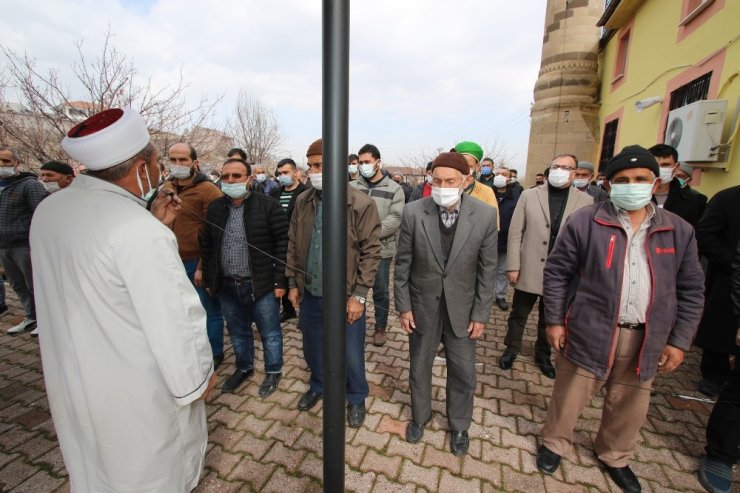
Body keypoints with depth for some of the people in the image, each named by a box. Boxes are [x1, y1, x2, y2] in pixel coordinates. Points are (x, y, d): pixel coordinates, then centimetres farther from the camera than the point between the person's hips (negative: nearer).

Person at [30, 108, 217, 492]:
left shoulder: (48, 210, -4)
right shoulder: (139, 230, -30)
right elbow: (174, 321, -26)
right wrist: (197, 378, -10)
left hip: (72, 382, 7)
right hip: (136, 392, -7)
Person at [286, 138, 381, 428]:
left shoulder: (361, 204, -13)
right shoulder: (303, 201, 2)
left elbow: (371, 251, -12)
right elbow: (293, 244, 9)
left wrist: (359, 295, -14)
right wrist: (293, 282, 7)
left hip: (345, 295, -4)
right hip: (309, 293, 5)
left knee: (351, 353, 12)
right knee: (312, 346, 23)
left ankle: (356, 398, 39)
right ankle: (318, 385, 51)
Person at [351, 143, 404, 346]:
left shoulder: (394, 189, -1)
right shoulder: (352, 187, 4)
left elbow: (395, 218, -11)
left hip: (381, 249, -2)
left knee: (381, 290, 10)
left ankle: (380, 327, 30)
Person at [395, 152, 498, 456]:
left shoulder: (484, 216, -13)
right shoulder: (413, 212, -14)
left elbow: (487, 269, -5)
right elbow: (403, 264, -6)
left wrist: (480, 315, -4)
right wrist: (403, 306, -4)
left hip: (462, 309, 0)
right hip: (422, 307, 0)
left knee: (463, 373, 15)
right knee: (419, 368, 18)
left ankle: (459, 426, 43)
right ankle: (420, 416, 46)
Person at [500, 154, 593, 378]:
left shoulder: (586, 201, -1)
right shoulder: (529, 195, -2)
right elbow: (515, 233, -4)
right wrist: (513, 266, -8)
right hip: (529, 269, -1)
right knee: (519, 314, 13)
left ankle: (543, 355, 38)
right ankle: (511, 349, 34)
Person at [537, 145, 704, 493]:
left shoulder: (679, 231, 3)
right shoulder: (585, 222, -9)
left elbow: (691, 290, 8)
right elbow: (556, 272, -6)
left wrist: (679, 340, 2)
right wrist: (554, 320, -7)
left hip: (646, 339, 4)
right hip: (590, 331, -3)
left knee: (630, 407, 22)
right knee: (570, 398, 13)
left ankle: (615, 456, 49)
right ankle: (554, 443, 40)